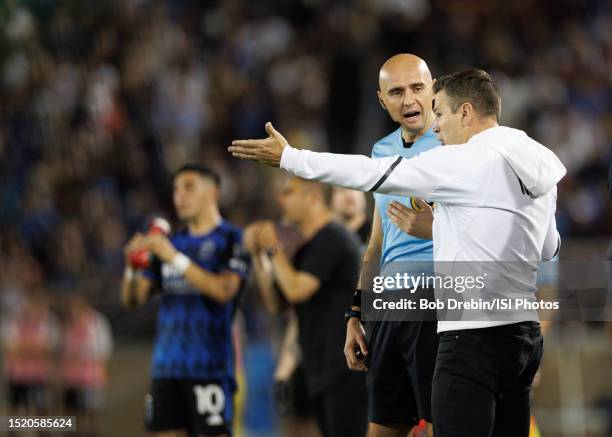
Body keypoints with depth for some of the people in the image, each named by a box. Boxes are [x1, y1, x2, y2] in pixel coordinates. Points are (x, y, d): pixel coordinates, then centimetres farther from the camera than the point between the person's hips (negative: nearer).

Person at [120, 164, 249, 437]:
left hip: (209, 365, -6)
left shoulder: (231, 239, -1)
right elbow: (133, 299, 13)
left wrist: (175, 258, -19)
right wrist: (132, 266, -8)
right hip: (167, 364, 6)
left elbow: (224, 290, -16)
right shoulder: (173, 242, 16)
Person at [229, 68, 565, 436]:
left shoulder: (466, 162, -10)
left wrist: (288, 157, 0)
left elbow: (371, 174, -8)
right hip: (525, 334, 8)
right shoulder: (540, 169, 13)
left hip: (475, 339, -8)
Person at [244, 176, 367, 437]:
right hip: (321, 369, 10)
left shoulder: (331, 239, -11)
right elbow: (276, 298, 21)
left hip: (345, 368, -10)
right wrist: (256, 254, 10)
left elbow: (297, 290, -19)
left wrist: (273, 249, -7)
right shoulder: (310, 245, 19)